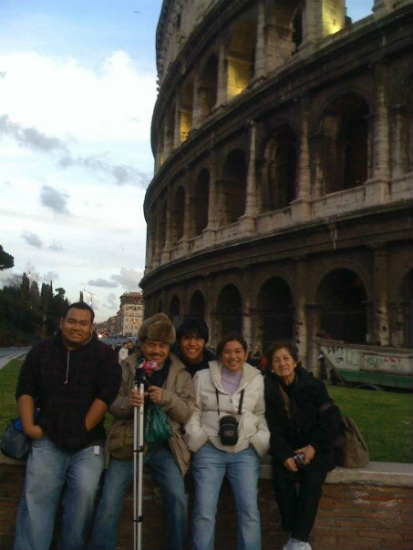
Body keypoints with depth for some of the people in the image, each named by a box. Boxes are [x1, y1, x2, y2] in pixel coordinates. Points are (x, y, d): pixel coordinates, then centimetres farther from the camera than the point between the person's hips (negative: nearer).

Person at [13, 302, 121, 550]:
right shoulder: (41, 351, 8)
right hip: (49, 439, 2)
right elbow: (25, 389, 9)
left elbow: (107, 394, -9)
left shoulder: (104, 354, -2)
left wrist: (83, 429, -11)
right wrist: (29, 426, -3)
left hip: (88, 442, -2)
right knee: (36, 494, -8)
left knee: (84, 493, -15)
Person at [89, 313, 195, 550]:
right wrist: (127, 402, -22)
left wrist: (166, 398, -23)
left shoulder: (181, 373, 2)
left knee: (178, 498, -12)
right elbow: (113, 407, 2)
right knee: (109, 501, -9)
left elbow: (187, 413, -4)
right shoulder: (128, 367, 3)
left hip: (164, 446, 0)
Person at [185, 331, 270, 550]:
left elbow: (262, 414, 14)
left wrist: (259, 439, 0)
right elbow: (193, 410, 8)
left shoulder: (257, 380, 9)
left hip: (245, 451, 1)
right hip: (209, 449, -1)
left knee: (250, 511, -4)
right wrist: (198, 436, -5)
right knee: (204, 513, -6)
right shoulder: (202, 377, 6)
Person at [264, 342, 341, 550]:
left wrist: (314, 446, -16)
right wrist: (284, 455, -18)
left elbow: (331, 418, -6)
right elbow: (271, 427, -5)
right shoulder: (268, 390, -3)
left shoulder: (313, 385, -6)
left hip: (315, 447, -1)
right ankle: (292, 533, -11)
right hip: (286, 448, 1)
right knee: (281, 477, -25)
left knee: (312, 480, -26)